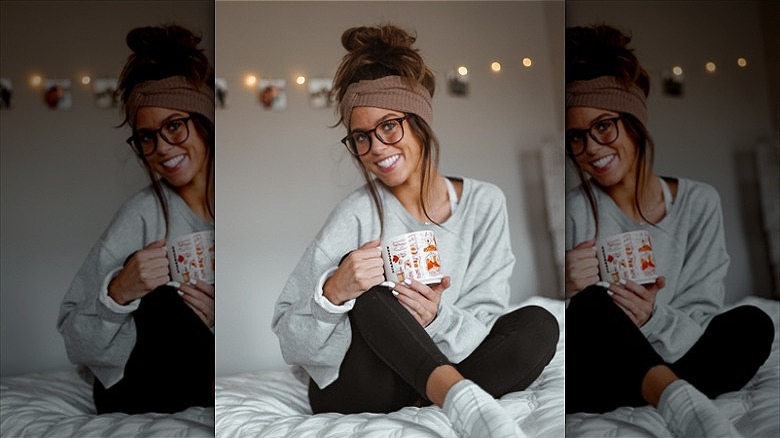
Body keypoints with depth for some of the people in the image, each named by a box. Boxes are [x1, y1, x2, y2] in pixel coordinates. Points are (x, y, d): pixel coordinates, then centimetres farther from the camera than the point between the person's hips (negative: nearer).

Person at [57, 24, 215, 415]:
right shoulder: (144, 214, -9)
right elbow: (76, 344, -7)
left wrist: (220, 319, -19)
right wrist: (118, 292, -26)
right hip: (129, 391, -2)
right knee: (162, 301, -29)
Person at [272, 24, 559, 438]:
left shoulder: (484, 203, -4)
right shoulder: (359, 213, -11)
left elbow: (483, 329, -6)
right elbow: (290, 339, -13)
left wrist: (437, 318, -28)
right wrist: (333, 292, -34)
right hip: (349, 385, -1)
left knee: (539, 326, -20)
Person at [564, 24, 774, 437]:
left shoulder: (699, 202, 1)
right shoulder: (575, 210, -4)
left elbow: (701, 325, -3)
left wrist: (654, 319, -25)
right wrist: (563, 290, -30)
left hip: (670, 363, 2)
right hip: (585, 376, -2)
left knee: (752, 324, -23)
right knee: (591, 304, -33)